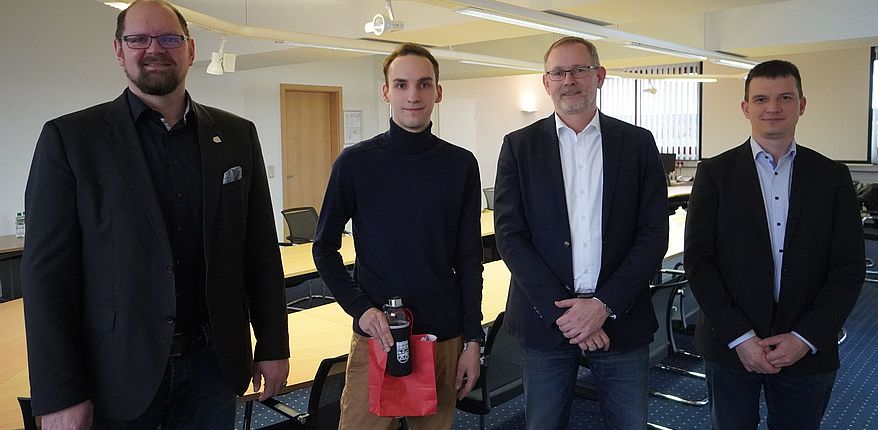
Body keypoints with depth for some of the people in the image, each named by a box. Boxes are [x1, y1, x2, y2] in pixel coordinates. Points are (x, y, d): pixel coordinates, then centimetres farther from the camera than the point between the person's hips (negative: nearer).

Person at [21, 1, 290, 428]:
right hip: (115, 374, -2)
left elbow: (261, 251, 6)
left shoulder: (237, 135, 4)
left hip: (213, 362, 3)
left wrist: (273, 345, 5)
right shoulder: (69, 139, -5)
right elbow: (48, 271, -7)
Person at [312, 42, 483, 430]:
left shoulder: (460, 165, 0)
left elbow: (469, 259, 3)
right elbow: (325, 248, 1)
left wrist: (472, 339, 1)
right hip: (376, 335, -1)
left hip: (444, 337, 2)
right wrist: (360, 308, -12)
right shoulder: (356, 162, -4)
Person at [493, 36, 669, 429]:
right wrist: (561, 310, -12)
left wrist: (605, 305, -11)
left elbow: (654, 234, -1)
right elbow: (509, 235, -4)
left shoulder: (638, 143, 3)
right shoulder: (519, 145, 2)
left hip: (621, 317, 1)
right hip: (545, 317, 0)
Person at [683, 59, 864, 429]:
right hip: (730, 347, -1)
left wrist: (805, 338, -9)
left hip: (809, 351, 2)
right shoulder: (715, 173, -2)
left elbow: (849, 269, 1)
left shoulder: (833, 177, 3)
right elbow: (698, 260, -6)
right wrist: (739, 337, -11)